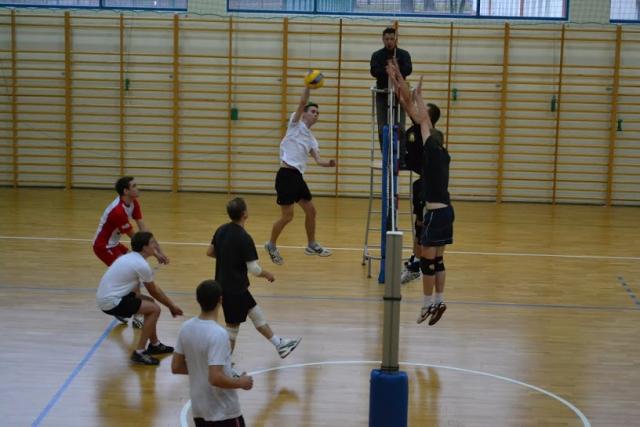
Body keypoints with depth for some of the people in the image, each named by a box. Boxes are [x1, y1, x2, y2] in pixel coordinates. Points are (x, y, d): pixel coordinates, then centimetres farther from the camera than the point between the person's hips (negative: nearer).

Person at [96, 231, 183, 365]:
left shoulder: (131, 257, 13)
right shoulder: (142, 265, -16)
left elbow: (154, 289, 21)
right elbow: (154, 292, -3)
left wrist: (170, 303, 22)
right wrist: (171, 306, 11)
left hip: (105, 296, 10)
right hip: (111, 302, -10)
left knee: (149, 302, 20)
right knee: (154, 309, -10)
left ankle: (154, 344, 28)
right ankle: (139, 352, -7)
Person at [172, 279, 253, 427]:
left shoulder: (186, 327, -1)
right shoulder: (218, 334, -23)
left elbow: (176, 367, 7)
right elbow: (216, 378, -27)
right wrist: (241, 383, -12)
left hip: (198, 408, 7)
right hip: (223, 411, -7)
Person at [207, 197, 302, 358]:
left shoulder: (221, 230, -1)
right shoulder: (244, 238, -24)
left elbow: (210, 252, 13)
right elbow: (254, 269, -23)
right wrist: (268, 275, -3)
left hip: (223, 284, 9)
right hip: (235, 289, -9)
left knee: (256, 313, 20)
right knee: (232, 328, 4)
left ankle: (280, 345, 32)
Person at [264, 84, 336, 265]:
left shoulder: (311, 138, 18)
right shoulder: (296, 124, 1)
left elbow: (318, 159, 6)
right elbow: (302, 102, -14)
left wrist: (328, 163, -13)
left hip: (298, 176, 8)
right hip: (286, 174, -8)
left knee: (311, 211, 12)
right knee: (287, 216, -6)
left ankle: (311, 245, 28)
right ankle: (271, 245, 14)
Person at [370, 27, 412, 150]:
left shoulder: (404, 54, 3)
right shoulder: (377, 55, 4)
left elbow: (408, 70, -15)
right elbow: (374, 71, -14)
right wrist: (387, 70, -31)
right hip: (382, 94, 1)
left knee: (400, 127, -4)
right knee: (382, 128, 0)